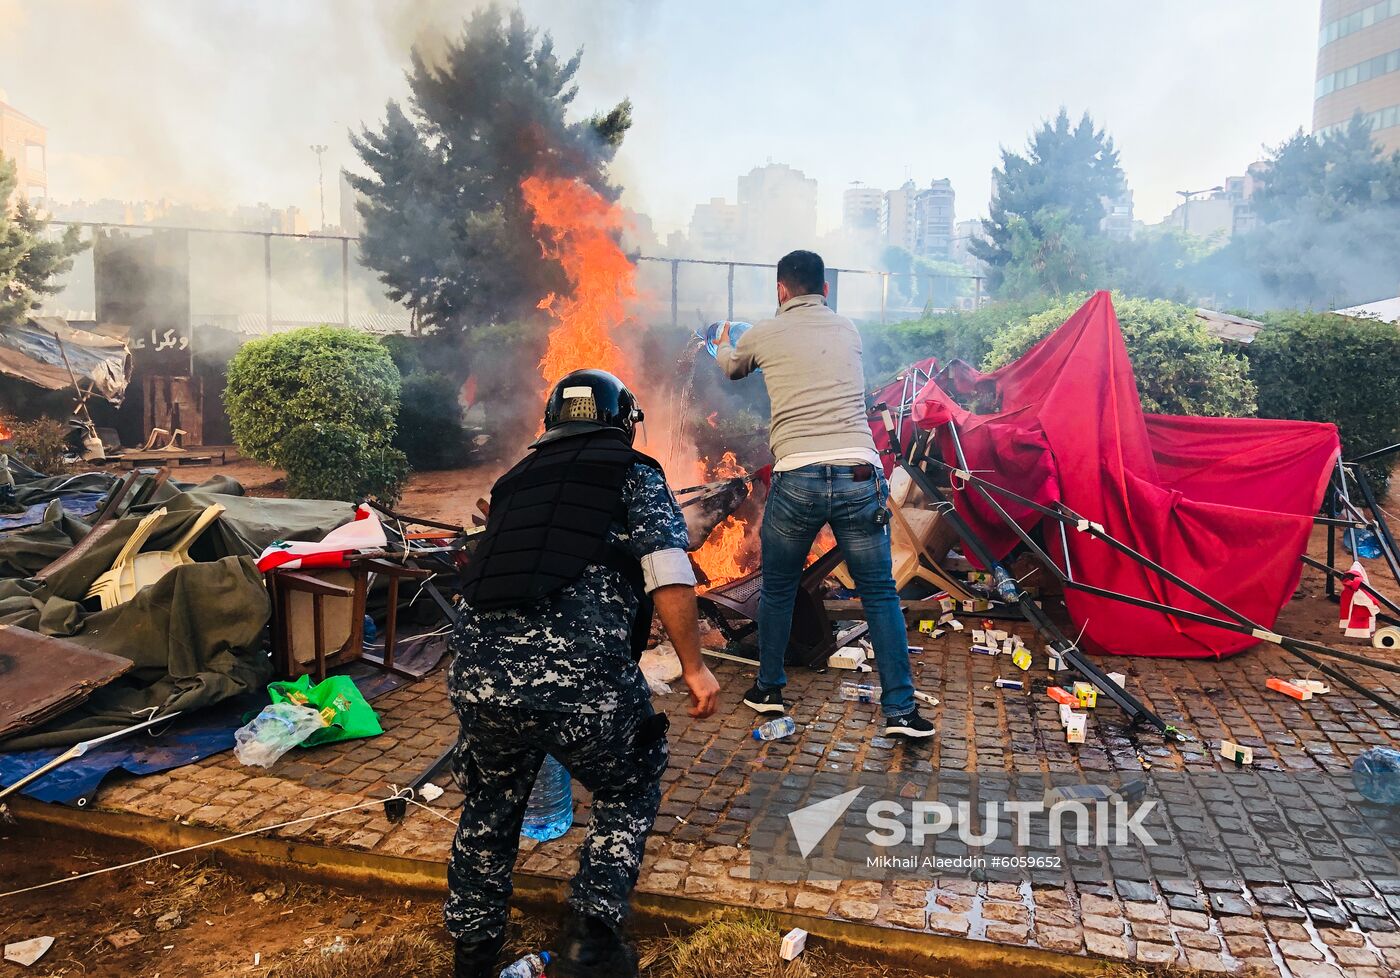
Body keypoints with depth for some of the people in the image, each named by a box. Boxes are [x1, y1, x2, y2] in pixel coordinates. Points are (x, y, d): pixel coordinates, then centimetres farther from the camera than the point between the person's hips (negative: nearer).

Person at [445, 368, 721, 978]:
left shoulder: (517, 479, 25)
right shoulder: (633, 474, 11)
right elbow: (668, 576, -4)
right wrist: (694, 666, 5)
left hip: (477, 669, 5)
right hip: (583, 675, -4)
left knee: (491, 802, 29)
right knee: (628, 795, 24)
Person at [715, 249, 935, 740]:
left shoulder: (762, 335, 9)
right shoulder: (848, 330, 16)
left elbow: (730, 369, 32)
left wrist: (723, 344, 57)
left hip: (797, 478, -1)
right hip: (859, 475, 2)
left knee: (777, 589, 18)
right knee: (880, 593, 10)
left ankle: (769, 689, 31)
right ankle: (900, 711, 10)